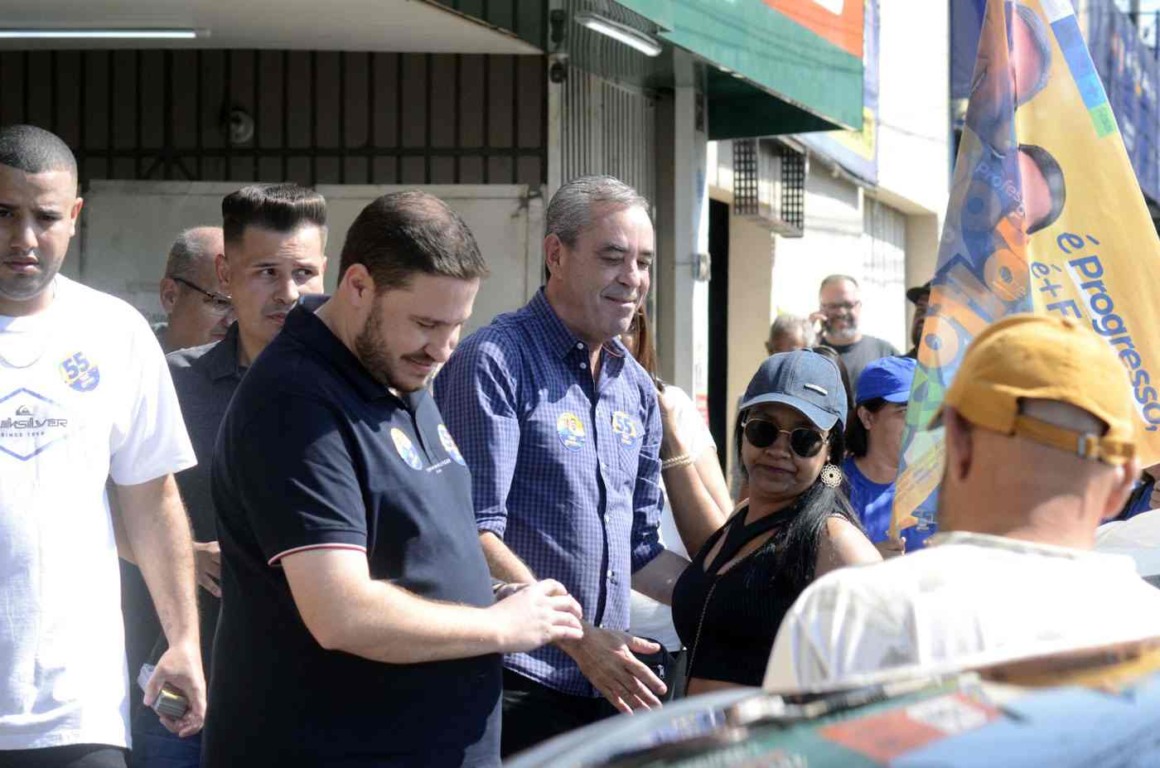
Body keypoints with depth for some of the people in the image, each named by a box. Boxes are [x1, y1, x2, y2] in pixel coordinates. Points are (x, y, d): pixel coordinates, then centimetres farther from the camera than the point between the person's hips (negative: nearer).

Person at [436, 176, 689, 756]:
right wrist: (577, 637, -19)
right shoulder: (496, 361, -9)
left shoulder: (635, 387, 14)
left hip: (606, 683, 7)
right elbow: (474, 534, -16)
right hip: (516, 684, -7)